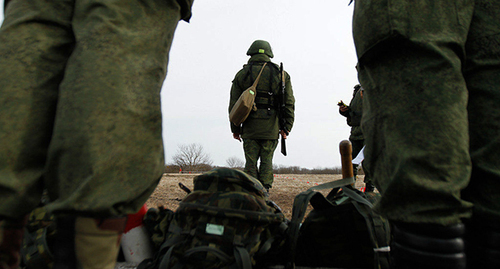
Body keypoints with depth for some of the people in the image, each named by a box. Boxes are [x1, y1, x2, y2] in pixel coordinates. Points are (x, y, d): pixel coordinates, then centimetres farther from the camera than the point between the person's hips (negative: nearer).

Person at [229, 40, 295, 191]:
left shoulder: (242, 74, 6)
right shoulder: (281, 74, 7)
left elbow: (234, 104, 5)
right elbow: (289, 103, 3)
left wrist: (235, 129, 12)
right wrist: (286, 127, 7)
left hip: (249, 128, 0)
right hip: (271, 128, 0)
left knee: (250, 163, 6)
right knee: (267, 162, 7)